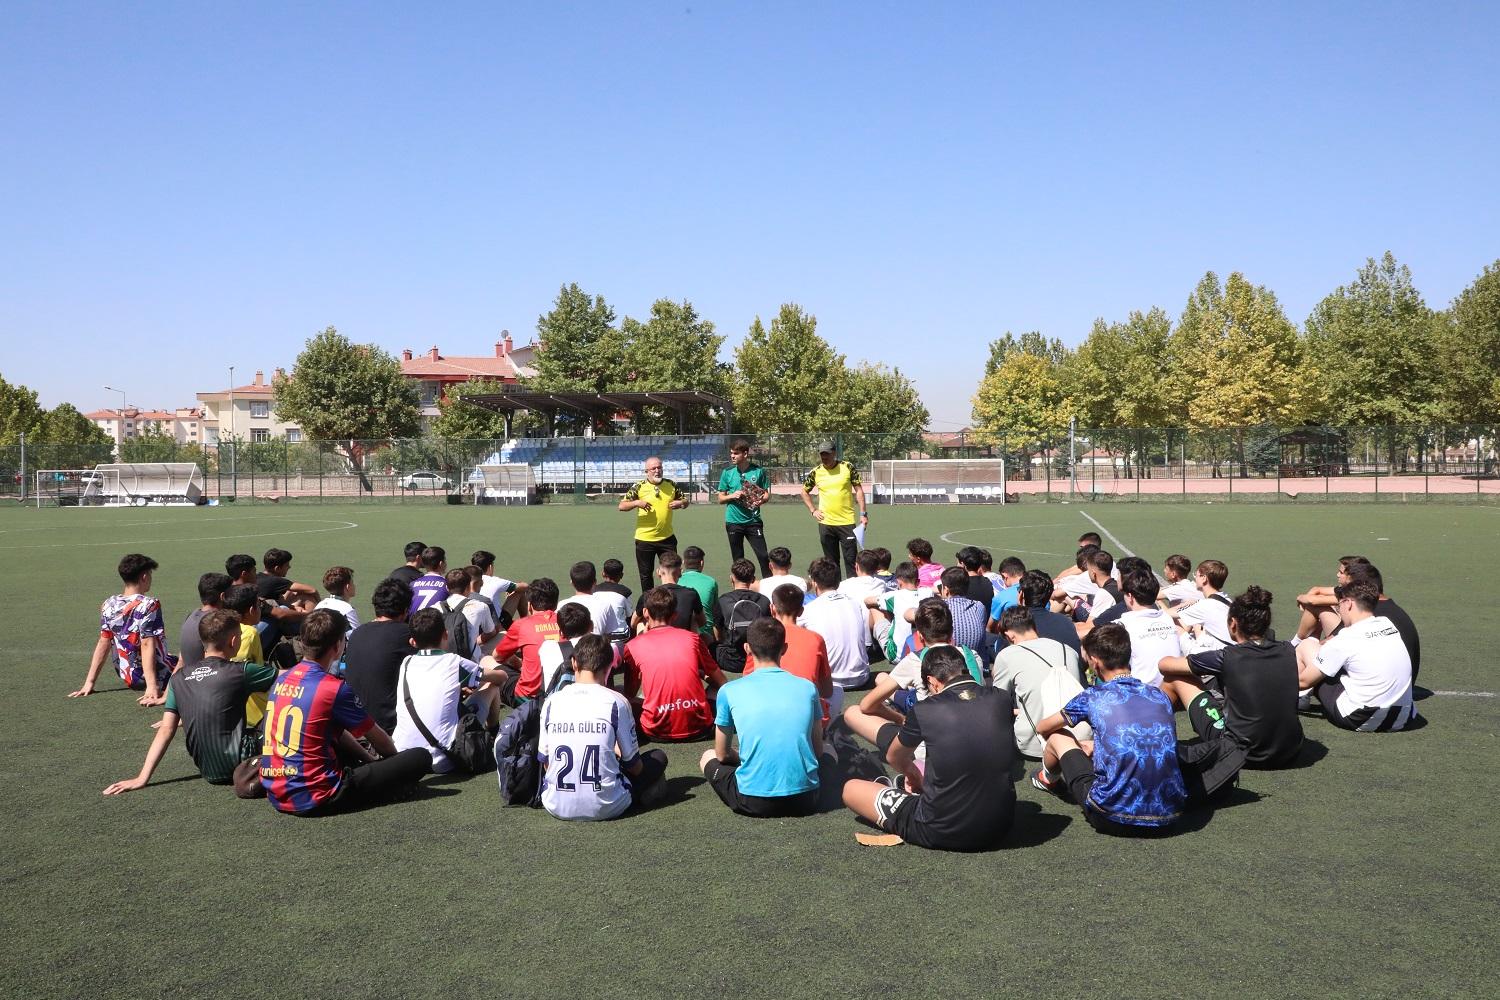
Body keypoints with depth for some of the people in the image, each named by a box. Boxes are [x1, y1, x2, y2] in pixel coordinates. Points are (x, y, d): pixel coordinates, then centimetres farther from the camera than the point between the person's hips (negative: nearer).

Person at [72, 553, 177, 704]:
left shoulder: (108, 605, 0)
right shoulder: (149, 605, -19)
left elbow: (103, 644, 3)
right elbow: (147, 645, -25)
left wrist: (89, 683, 9)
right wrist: (152, 687, -27)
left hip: (129, 679, 8)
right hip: (158, 678, -8)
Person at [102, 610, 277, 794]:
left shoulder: (179, 678, 4)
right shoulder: (239, 672, -10)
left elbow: (166, 730, -1)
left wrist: (142, 778, 0)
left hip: (208, 772, 6)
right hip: (235, 764, -6)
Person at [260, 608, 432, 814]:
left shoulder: (283, 679, 9)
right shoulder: (335, 689, -14)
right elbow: (377, 738, 3)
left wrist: (370, 759, 24)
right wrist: (398, 759, 23)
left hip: (276, 795, 9)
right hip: (314, 800, -9)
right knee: (421, 758, -10)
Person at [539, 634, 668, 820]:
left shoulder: (552, 701, 0)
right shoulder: (616, 702, -7)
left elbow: (545, 762, 9)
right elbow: (634, 765, 2)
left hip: (556, 807, 3)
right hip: (606, 808, -2)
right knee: (658, 757, 18)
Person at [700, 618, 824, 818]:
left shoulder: (729, 691, -1)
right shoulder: (807, 688, 4)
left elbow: (722, 755, 10)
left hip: (753, 802, -2)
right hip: (805, 800, 2)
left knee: (708, 757, 26)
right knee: (830, 754, 35)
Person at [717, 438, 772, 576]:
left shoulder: (758, 471, -1)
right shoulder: (727, 473, 2)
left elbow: (766, 494, 6)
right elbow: (721, 499, 7)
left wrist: (761, 500, -16)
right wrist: (732, 495, -13)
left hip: (753, 520, -1)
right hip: (733, 522, 1)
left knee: (763, 556, -5)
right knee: (738, 559, 9)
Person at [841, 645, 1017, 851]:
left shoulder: (924, 711, -13)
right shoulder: (1002, 699, -4)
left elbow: (893, 757, 8)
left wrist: (912, 774, 33)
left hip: (941, 833, -4)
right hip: (1000, 828, 5)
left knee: (851, 788, 14)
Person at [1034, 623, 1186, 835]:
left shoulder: (1092, 697, -1)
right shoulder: (1161, 697, 10)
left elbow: (1042, 728, 18)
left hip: (1114, 819, -4)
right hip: (1169, 818, 4)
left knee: (1057, 738, 17)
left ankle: (1049, 778, 49)